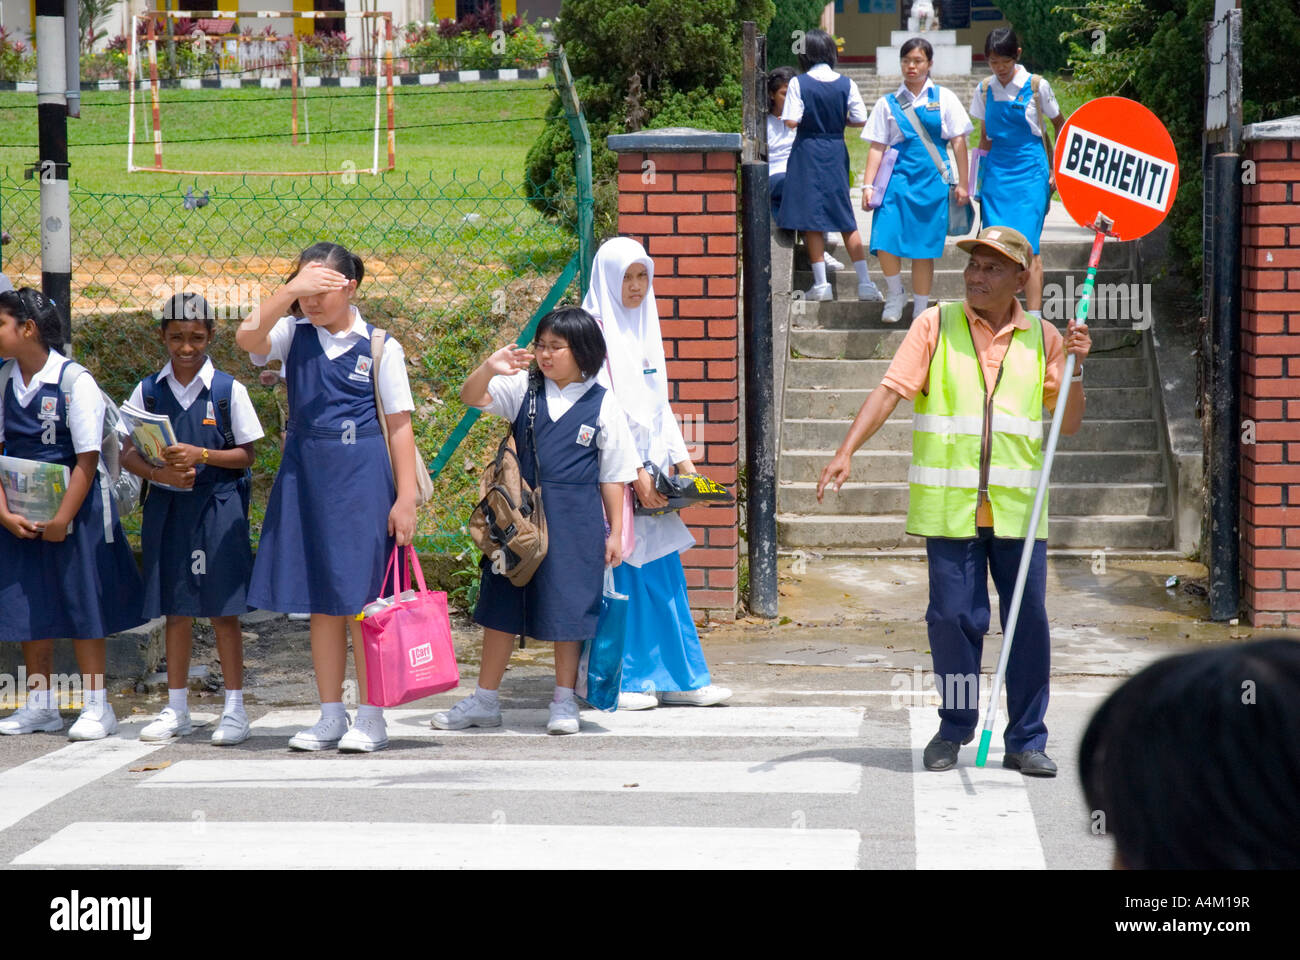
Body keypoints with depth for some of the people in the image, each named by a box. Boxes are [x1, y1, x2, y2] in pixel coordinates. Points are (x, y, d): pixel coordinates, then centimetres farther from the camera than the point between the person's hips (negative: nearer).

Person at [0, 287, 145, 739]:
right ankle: (40, 706, 21)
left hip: (75, 506, -5)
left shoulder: (75, 382, -13)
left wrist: (62, 519, -16)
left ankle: (95, 707, 9)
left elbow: (87, 459, -13)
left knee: (82, 604, 0)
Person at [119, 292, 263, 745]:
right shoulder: (148, 390, 5)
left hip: (218, 507, -3)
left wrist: (201, 455, -18)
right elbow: (128, 453, 4)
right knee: (176, 609, 9)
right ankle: (176, 709, 18)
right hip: (167, 506, 3)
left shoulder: (227, 389, -2)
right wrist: (159, 473, -15)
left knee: (223, 609, -1)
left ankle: (234, 709, 5)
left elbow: (246, 455, -3)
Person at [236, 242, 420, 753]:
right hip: (304, 475, 3)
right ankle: (331, 715, 16)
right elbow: (247, 337, -14)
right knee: (320, 601, 8)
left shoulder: (380, 347, -1)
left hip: (360, 476, -3)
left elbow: (399, 424, -2)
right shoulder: (294, 335, 7)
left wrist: (406, 499, -7)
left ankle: (371, 717, 5)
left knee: (362, 597, -3)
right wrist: (291, 290, -22)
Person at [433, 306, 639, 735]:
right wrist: (488, 369, -26)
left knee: (567, 604, 3)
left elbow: (613, 474, 3)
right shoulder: (523, 389, 5)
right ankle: (485, 700, 18)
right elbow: (472, 397, -5)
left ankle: (564, 701, 16)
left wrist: (615, 532, 2)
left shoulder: (602, 405, -1)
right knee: (503, 604, 8)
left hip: (574, 519, -2)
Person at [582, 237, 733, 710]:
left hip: (649, 473, 7)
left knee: (663, 574, 7)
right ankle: (616, 683, 3)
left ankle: (677, 678, 12)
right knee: (620, 575, -4)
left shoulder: (643, 327, 16)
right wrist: (633, 472, -18)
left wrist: (682, 462, 13)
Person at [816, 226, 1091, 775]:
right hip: (950, 503, -1)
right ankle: (955, 727, 19)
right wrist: (847, 451, -15)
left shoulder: (1042, 338, 9)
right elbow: (891, 390, -4)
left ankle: (1026, 740, 12)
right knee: (953, 617, 0)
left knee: (1028, 621, 0)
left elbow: (1069, 424, 12)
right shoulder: (936, 325, 4)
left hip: (1018, 504, 2)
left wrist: (1074, 370, -4)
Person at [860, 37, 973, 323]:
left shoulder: (944, 98, 8)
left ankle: (921, 310, 14)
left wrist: (962, 184, 4)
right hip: (898, 176, 0)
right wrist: (868, 185, -2)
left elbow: (959, 142, 8)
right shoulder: (888, 103, 8)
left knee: (924, 248, 2)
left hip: (932, 179, 0)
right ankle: (895, 294, 9)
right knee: (885, 240, -15)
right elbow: (877, 147, 6)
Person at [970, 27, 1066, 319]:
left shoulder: (1036, 86, -4)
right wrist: (979, 177, 14)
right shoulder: (984, 90, 7)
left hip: (1030, 172, -4)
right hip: (996, 172, 4)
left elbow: (1060, 125, 7)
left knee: (1027, 245, -12)